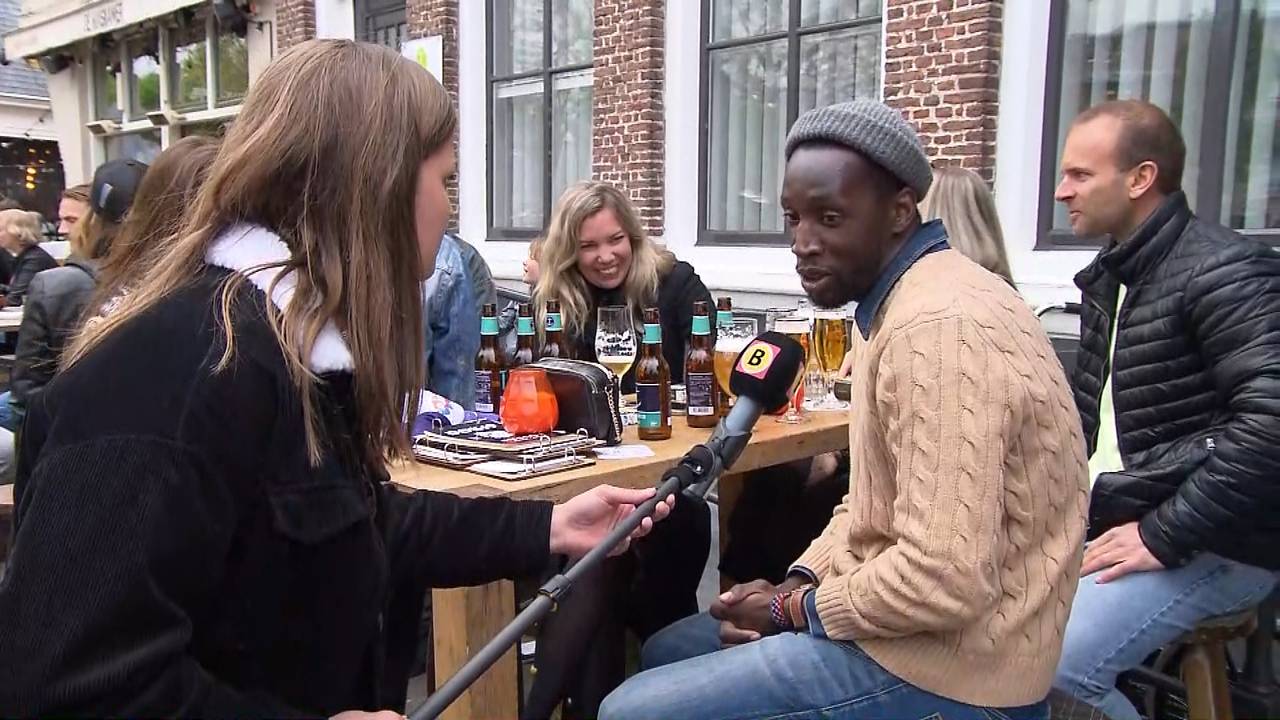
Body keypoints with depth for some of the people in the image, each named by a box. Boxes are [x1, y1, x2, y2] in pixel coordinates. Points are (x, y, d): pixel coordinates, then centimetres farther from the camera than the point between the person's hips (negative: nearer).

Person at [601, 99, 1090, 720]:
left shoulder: (939, 328, -26)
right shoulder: (899, 304, 9)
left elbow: (943, 581, -30)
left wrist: (793, 609, -14)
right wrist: (797, 584, 2)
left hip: (944, 668, -10)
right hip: (901, 623, 10)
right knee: (668, 652, 20)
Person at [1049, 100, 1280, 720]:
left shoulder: (1223, 273, -15)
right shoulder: (1110, 274, 14)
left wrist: (1165, 536, -22)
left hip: (1207, 544, -8)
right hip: (1106, 517, 8)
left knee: (1049, 665, -22)